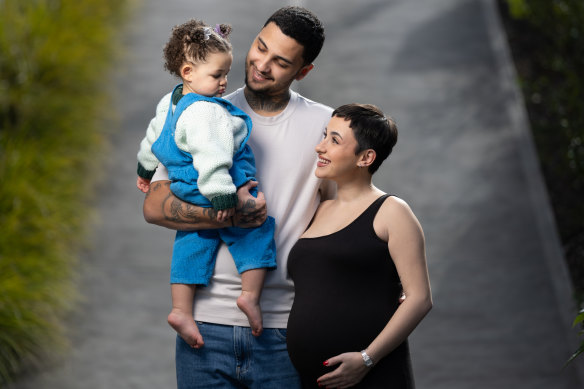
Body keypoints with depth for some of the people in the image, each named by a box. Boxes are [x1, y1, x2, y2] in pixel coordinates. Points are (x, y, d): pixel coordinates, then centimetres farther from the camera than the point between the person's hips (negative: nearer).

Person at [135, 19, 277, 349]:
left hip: (189, 199, 9)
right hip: (209, 196, -9)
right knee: (258, 232, 2)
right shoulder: (205, 112, -22)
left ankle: (182, 310, 11)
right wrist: (221, 195, -33)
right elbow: (210, 155, -31)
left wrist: (146, 167, 41)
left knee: (191, 247, 13)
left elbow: (154, 137, 26)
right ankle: (251, 295, -4)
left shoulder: (170, 103, 11)